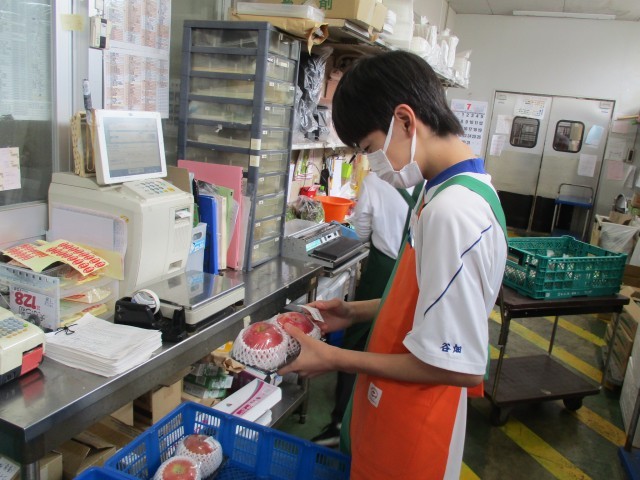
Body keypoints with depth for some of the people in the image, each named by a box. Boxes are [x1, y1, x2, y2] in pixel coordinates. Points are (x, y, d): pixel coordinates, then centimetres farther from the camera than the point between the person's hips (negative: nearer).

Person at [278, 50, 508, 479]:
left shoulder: (452, 212, -29)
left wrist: (336, 359, -19)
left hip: (409, 432, -8)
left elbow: (461, 366, -26)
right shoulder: (460, 189, 1)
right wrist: (356, 312, 5)